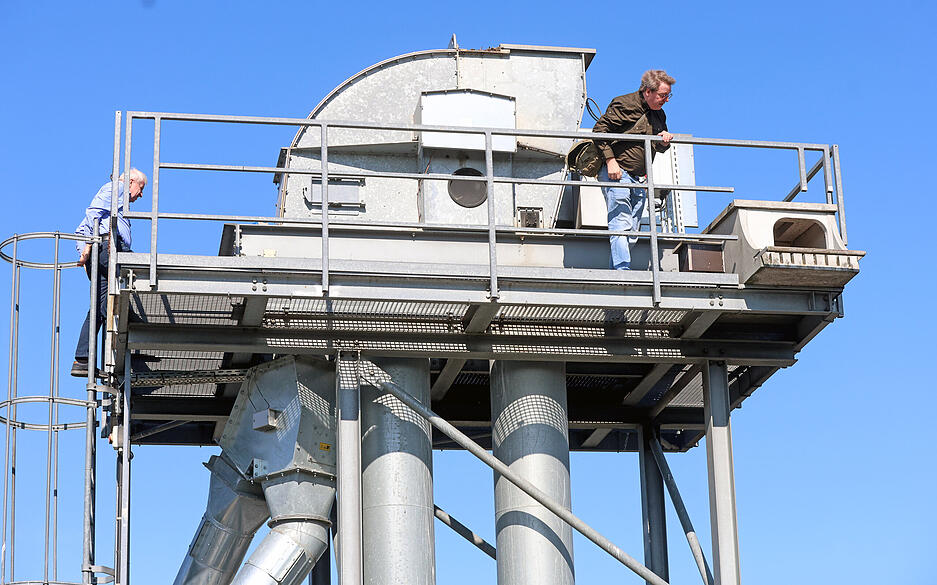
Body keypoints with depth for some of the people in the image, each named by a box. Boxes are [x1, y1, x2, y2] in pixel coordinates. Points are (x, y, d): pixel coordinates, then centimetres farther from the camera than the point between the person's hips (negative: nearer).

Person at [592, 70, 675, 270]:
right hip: (617, 173, -8)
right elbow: (599, 129, -10)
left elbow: (659, 148, 26)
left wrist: (664, 142, 1)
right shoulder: (624, 105, -8)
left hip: (640, 179, 8)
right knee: (622, 225, -14)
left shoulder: (659, 115, 15)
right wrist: (611, 160, -17)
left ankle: (615, 269, 8)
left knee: (632, 232, 4)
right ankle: (623, 269, -19)